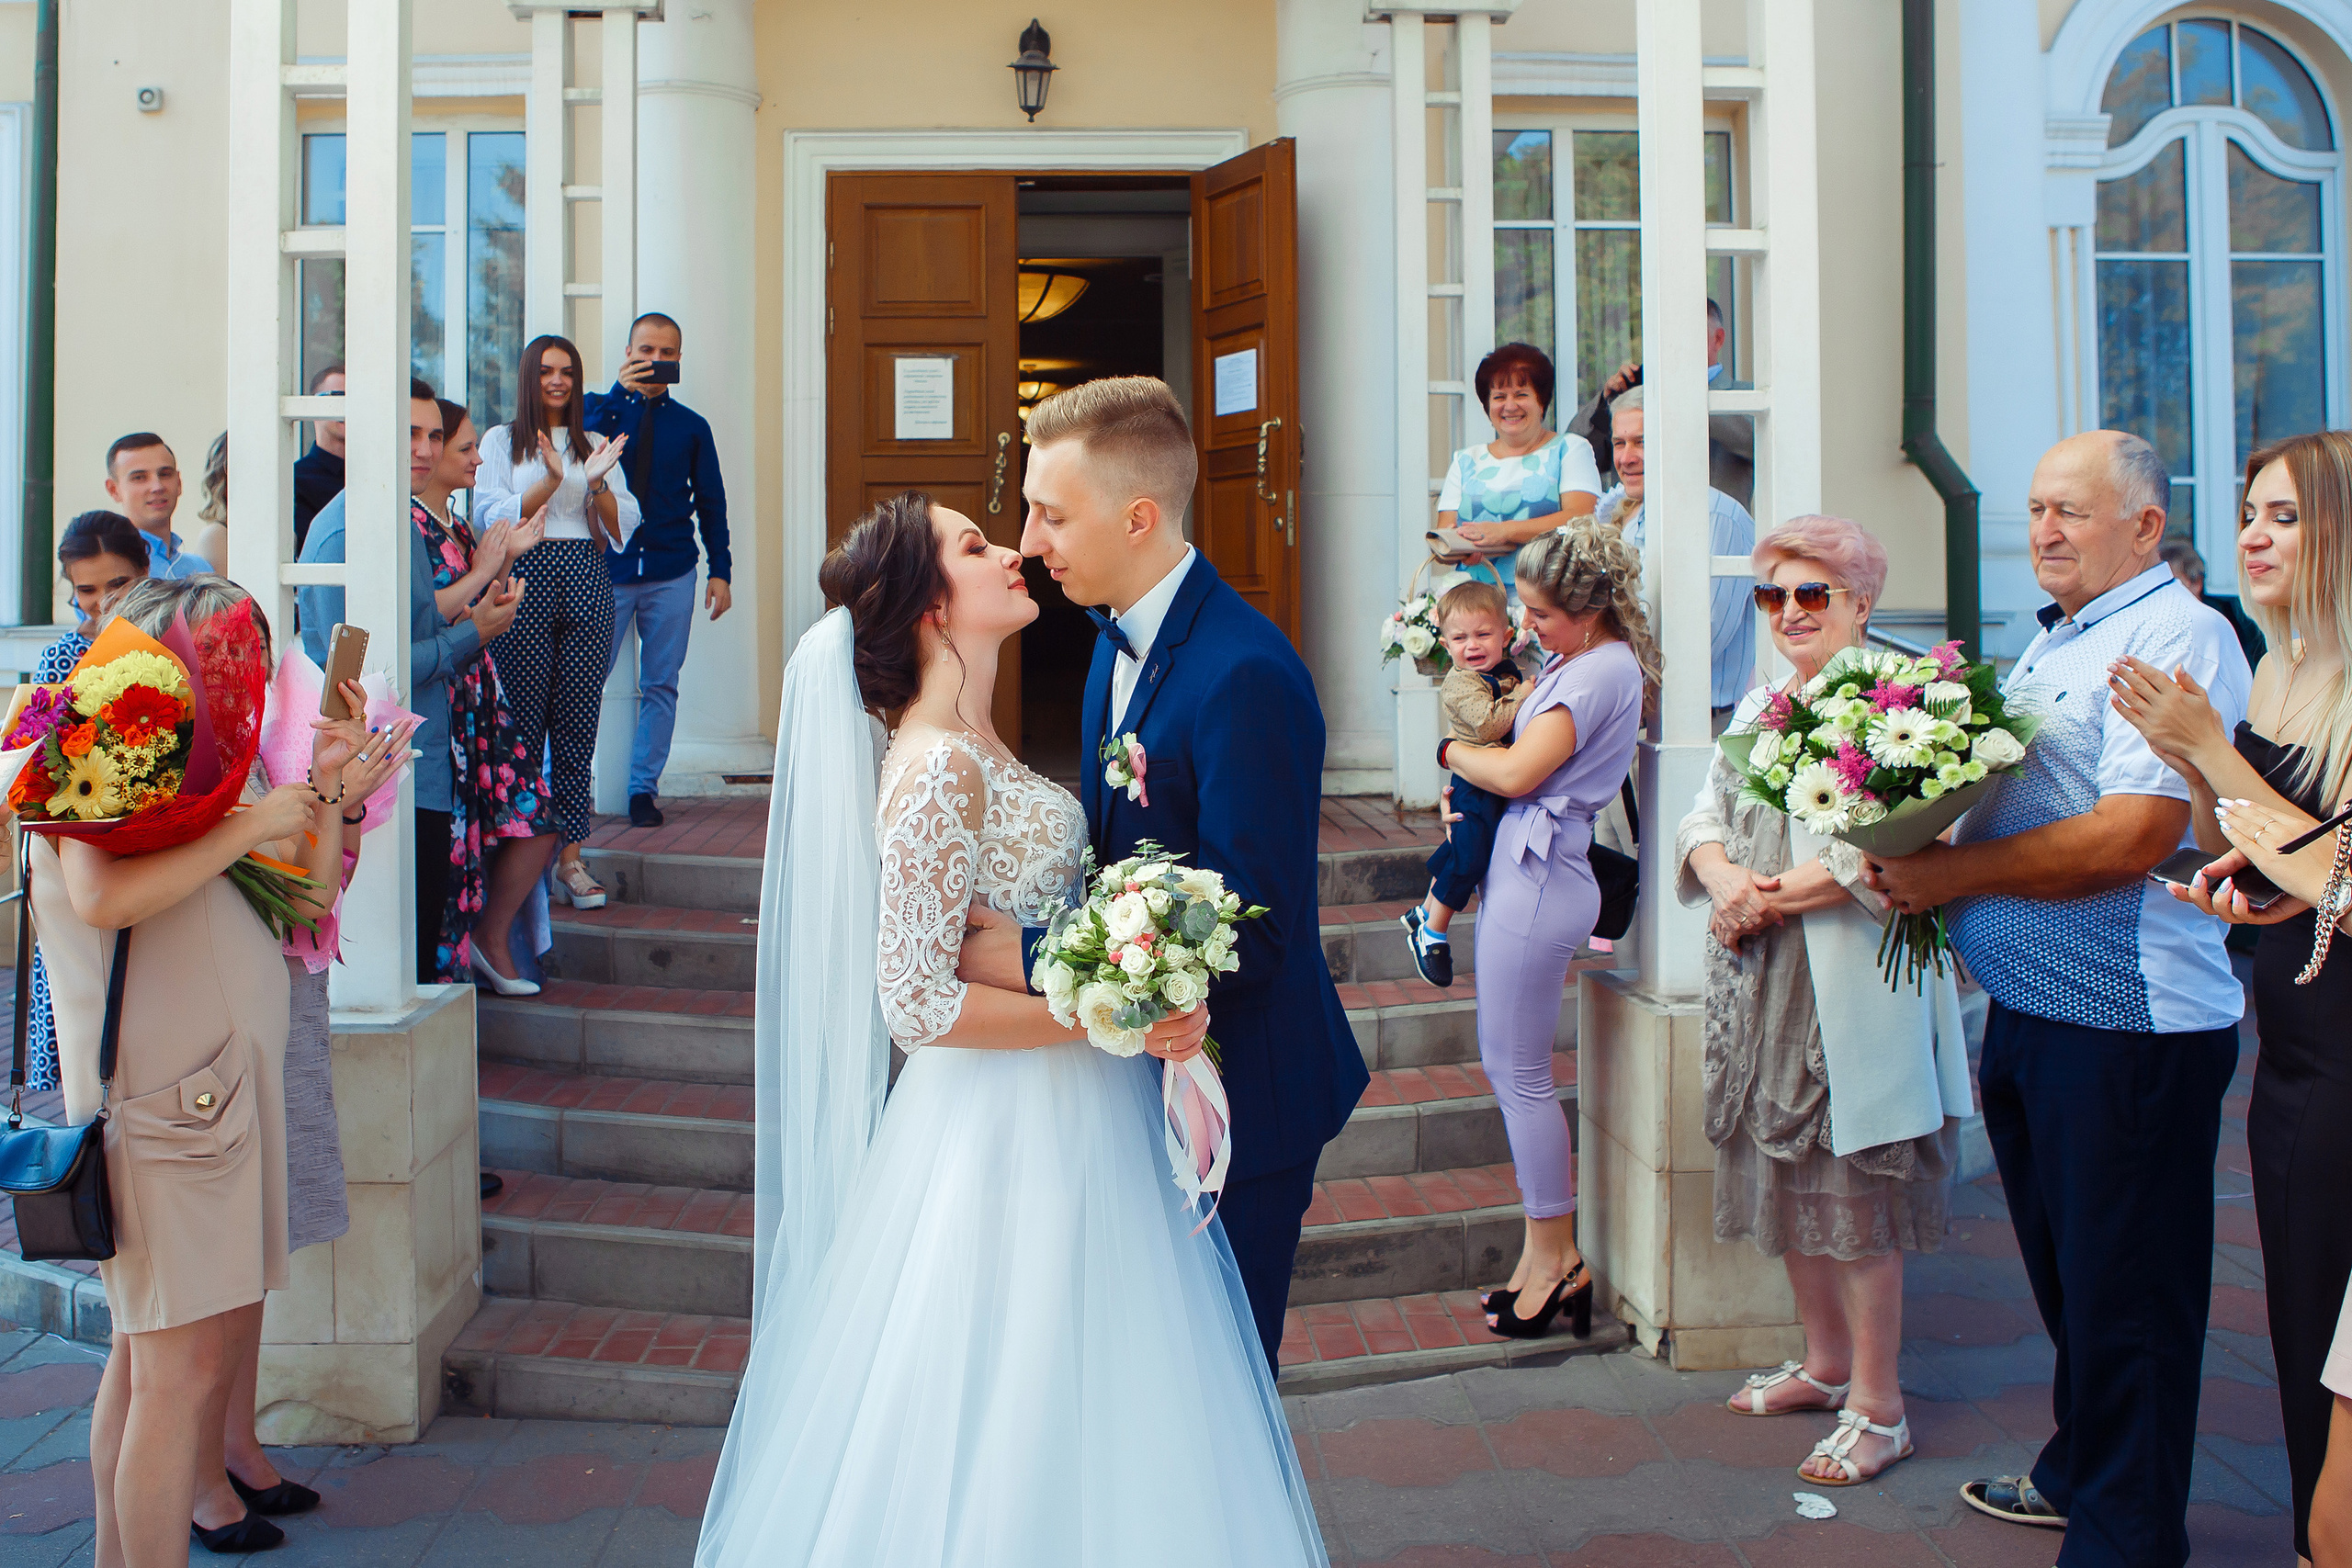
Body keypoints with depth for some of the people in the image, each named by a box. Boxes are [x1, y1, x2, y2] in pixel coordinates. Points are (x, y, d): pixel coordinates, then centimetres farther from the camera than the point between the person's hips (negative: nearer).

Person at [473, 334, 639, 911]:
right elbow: (490, 517, -3)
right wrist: (551, 481, -16)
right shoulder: (501, 441, 10)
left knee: (578, 722, -1)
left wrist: (596, 483, -10)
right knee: (525, 721, -5)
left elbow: (623, 527, 9)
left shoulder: (596, 446, 17)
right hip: (526, 580, -2)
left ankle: (570, 857, 2)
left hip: (585, 579, 2)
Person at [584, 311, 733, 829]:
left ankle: (644, 788, 11)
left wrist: (720, 570, 4)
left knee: (660, 685, 2)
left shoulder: (691, 426, 10)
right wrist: (621, 392, -17)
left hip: (671, 575, 1)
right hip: (606, 569, -1)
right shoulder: (602, 408, 8)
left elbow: (711, 502, 12)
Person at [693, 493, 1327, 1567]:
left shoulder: (975, 747, 9)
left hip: (1069, 1116, 9)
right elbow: (916, 1004, -22)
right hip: (1016, 1134, -9)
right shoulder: (936, 770, -20)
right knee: (1012, 1420, 6)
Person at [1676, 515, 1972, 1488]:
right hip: (1762, 981, 8)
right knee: (1784, 1177, 15)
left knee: (1853, 1186, -2)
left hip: (1851, 983, -8)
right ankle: (1826, 1364, 32)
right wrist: (1723, 877, -9)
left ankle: (1878, 1407, 11)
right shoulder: (1760, 704, 17)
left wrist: (1770, 897, -16)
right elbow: (1706, 813, 12)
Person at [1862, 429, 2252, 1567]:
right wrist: (1920, 862, 8)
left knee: (2125, 1295, 3)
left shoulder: (2175, 635, -14)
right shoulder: (2049, 644, 16)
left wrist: (1957, 872, -18)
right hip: (2028, 1009, 9)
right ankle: (2076, 1472, 38)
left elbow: (2134, 834, -24)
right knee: (2062, 1271, 21)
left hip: (2128, 1025, -9)